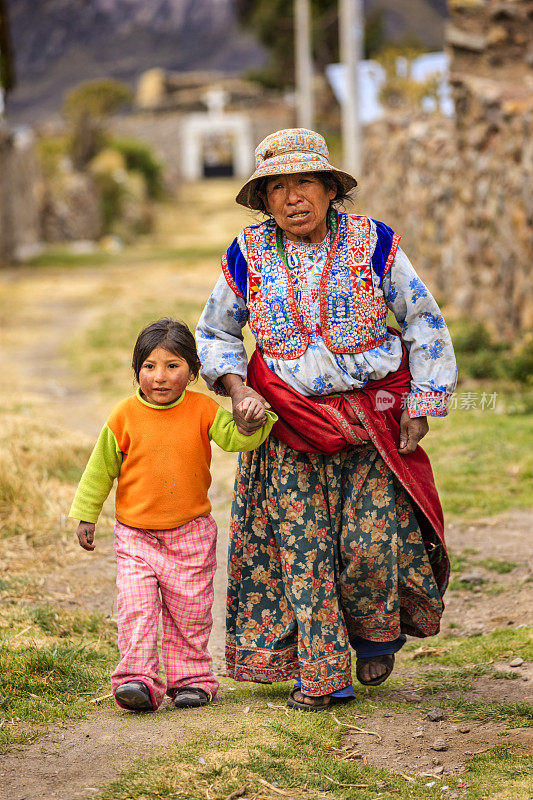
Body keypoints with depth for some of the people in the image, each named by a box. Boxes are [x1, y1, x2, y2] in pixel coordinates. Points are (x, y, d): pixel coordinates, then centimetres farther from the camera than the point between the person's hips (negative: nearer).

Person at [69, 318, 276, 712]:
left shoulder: (203, 410, -5)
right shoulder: (125, 417, -5)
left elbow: (236, 438, -12)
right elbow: (101, 468, 4)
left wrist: (253, 419, -33)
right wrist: (86, 515, 8)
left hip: (191, 534, 1)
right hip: (135, 535, -1)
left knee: (190, 613, 7)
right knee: (137, 608, -11)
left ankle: (191, 679, 19)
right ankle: (138, 680, -9)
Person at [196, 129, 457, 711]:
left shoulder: (373, 244, -3)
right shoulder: (248, 256, 0)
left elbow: (425, 325, 5)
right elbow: (214, 334, 15)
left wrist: (420, 408, -1)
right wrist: (238, 390, -3)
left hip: (373, 416, -1)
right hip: (289, 425, 1)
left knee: (371, 542, -8)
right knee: (302, 548, -2)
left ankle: (377, 635, 22)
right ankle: (323, 676, 8)